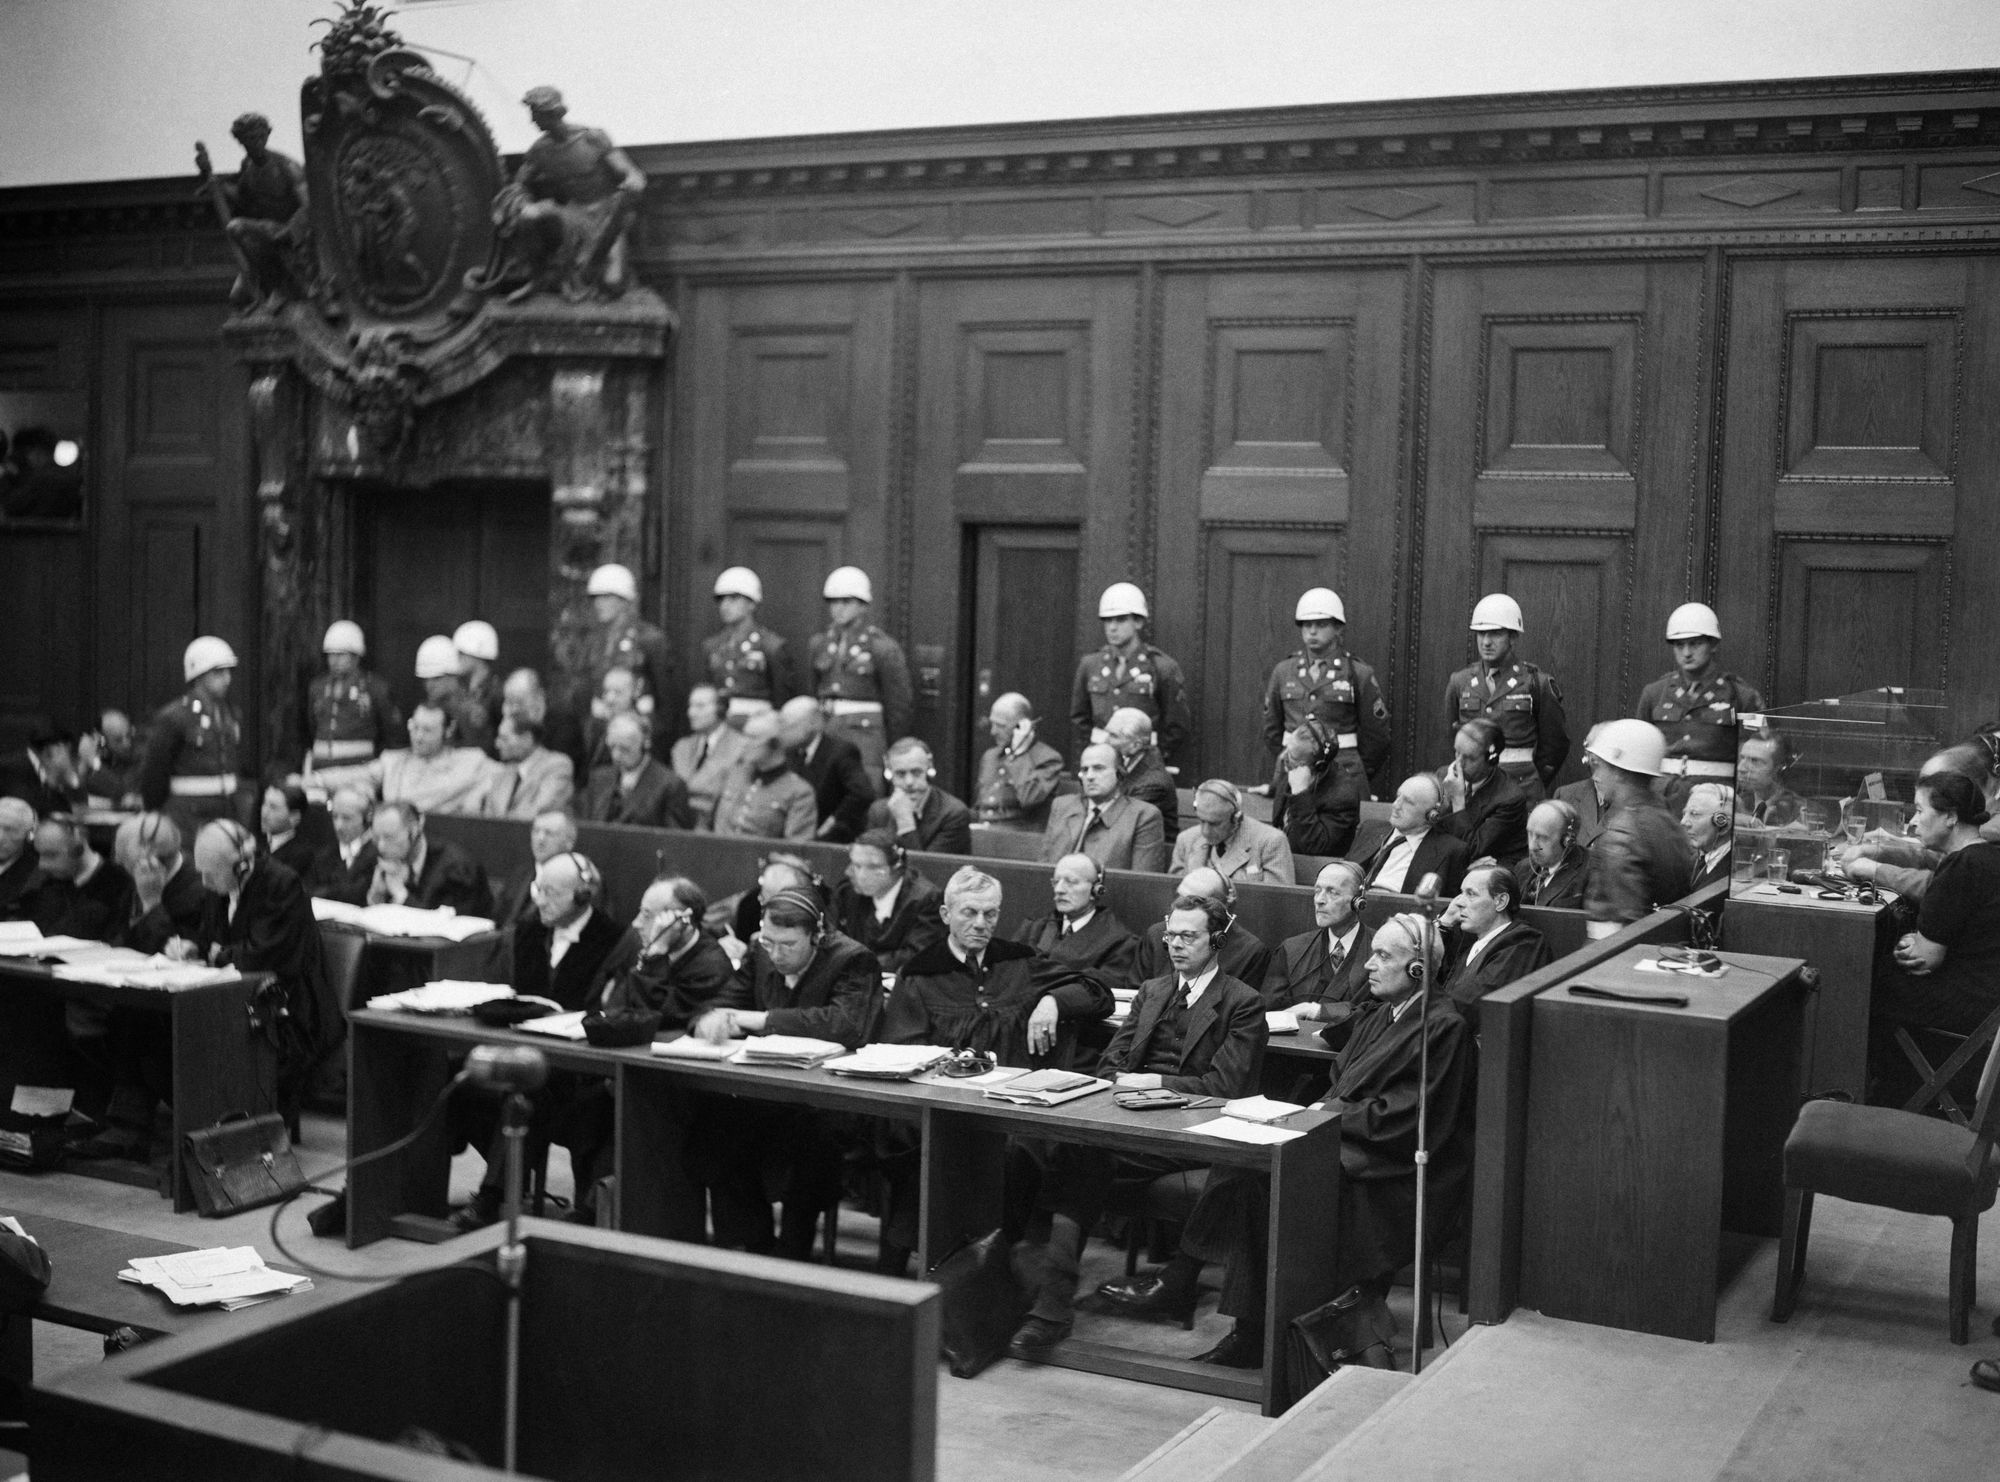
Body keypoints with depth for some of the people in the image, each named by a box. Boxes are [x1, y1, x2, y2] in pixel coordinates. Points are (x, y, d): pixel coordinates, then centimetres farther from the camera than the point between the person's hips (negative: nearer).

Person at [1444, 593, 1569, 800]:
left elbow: (1555, 743, 8)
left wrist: (1531, 785, 10)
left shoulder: (1535, 683, -1)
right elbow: (1449, 737, 19)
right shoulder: (1460, 682, 8)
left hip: (1520, 787, -2)